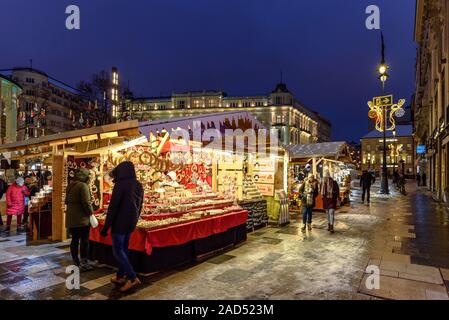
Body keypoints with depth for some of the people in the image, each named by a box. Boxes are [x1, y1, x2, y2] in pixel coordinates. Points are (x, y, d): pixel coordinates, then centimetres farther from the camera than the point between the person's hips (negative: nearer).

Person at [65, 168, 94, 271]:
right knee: (84, 240, 0)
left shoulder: (70, 186, 13)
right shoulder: (83, 186, -15)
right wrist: (91, 212, -6)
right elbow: (86, 203, -20)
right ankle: (84, 264, 4)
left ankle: (75, 263, 22)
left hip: (71, 218, 8)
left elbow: (67, 201, 20)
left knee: (74, 240, 13)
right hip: (82, 219, -8)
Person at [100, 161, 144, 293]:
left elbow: (113, 207, -17)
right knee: (123, 249, 17)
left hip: (120, 223, -7)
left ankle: (132, 278, -4)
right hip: (131, 223, 8)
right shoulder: (139, 186, 7)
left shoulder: (121, 184, -16)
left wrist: (106, 227, -12)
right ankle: (120, 276, 26)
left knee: (117, 251, 2)